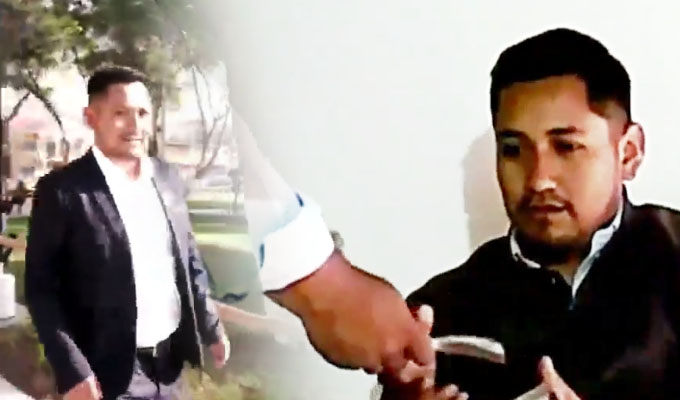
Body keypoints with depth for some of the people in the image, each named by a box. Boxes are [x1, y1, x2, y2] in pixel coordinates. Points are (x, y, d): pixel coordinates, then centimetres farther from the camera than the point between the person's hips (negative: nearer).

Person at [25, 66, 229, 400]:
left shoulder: (167, 178, 5)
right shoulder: (62, 190, -13)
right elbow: (40, 287, -12)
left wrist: (210, 326, 11)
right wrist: (72, 371, -18)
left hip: (169, 360, 6)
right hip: (110, 373, -5)